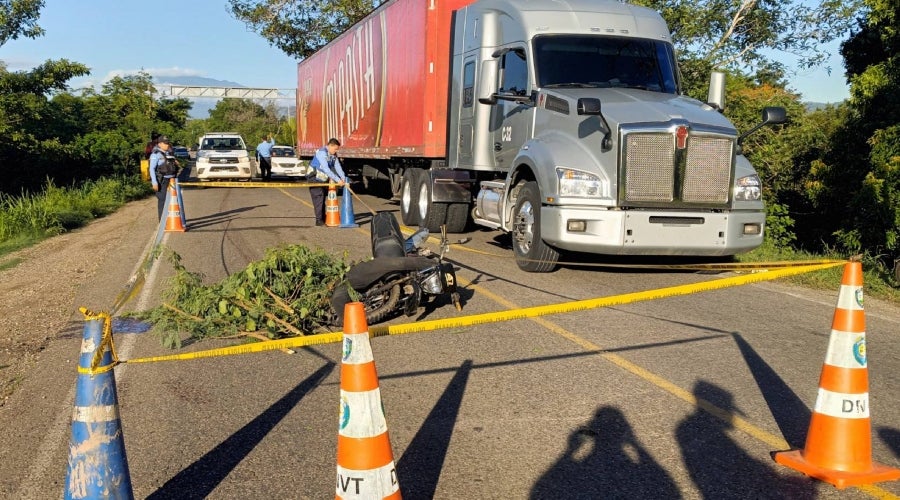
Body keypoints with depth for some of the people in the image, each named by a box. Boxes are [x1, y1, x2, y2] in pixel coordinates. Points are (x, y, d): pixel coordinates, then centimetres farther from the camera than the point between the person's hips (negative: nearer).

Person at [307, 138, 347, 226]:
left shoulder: (333, 154, 2)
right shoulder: (322, 153, -26)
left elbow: (337, 167, -3)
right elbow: (326, 169, -32)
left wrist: (343, 178, -18)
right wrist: (338, 180, -34)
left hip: (323, 178, 9)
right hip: (315, 177, -8)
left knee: (323, 198, 11)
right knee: (319, 198, -11)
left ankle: (323, 218, 18)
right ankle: (319, 220, -10)